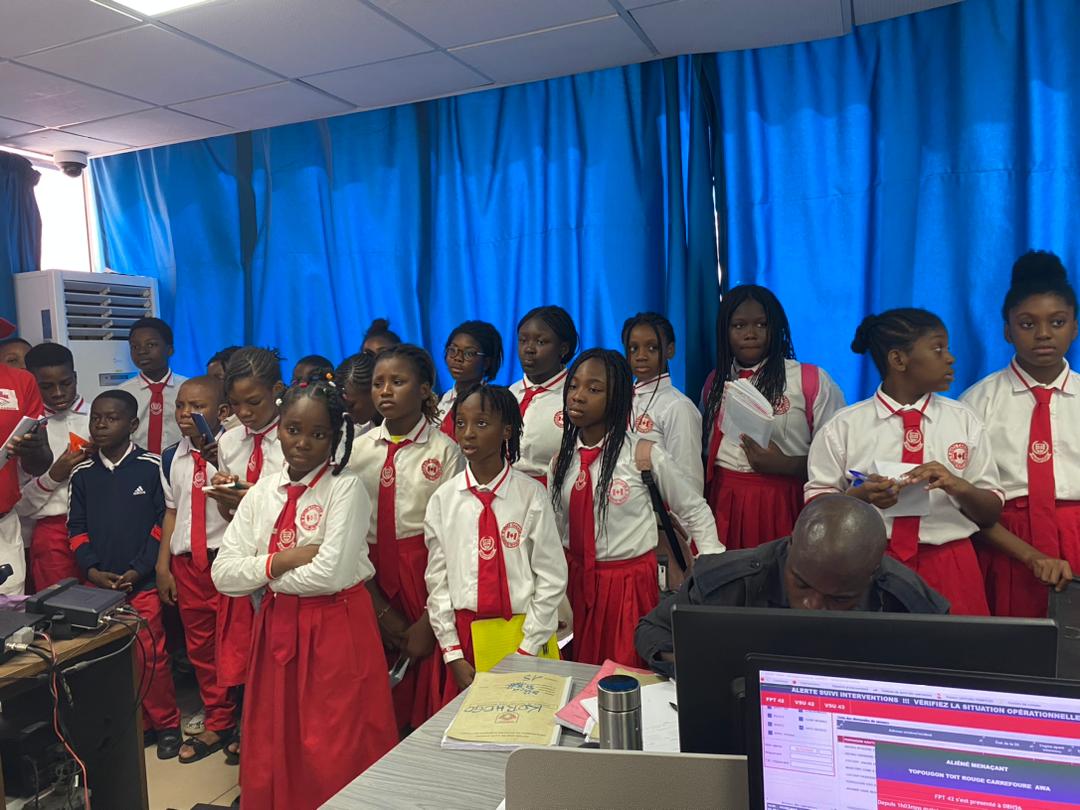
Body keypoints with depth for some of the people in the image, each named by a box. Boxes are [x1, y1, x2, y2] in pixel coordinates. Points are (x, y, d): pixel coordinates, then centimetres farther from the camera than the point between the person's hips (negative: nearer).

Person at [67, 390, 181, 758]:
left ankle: (166, 724, 15)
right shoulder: (82, 473, 8)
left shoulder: (152, 467, -4)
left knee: (150, 657, -2)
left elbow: (163, 522, -5)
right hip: (98, 584, 4)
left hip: (142, 582, -4)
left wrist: (137, 571, -10)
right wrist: (93, 570, -5)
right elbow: (77, 528, 9)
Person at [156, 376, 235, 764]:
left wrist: (222, 467, -31)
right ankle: (217, 724, 33)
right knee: (200, 647, 15)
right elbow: (173, 511, 11)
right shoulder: (172, 459, 5)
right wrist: (163, 564, 9)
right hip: (187, 563, 5)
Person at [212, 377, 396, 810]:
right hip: (277, 631, 5)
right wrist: (282, 560, -14)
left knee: (336, 756, 3)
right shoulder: (262, 492, 5)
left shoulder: (346, 487, -11)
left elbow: (331, 574, -20)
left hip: (337, 632, -5)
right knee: (272, 752, 14)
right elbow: (223, 574, 0)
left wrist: (265, 574, -6)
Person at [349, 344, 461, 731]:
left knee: (429, 698, 4)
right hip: (373, 579, 3)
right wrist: (380, 610, -2)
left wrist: (428, 621, -9)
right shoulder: (360, 449, 5)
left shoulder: (443, 450, -6)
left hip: (428, 576, -3)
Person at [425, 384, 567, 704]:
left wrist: (526, 649, -9)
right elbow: (437, 579, 1)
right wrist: (452, 653, -3)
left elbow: (552, 577, -7)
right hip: (465, 633, 2)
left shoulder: (531, 494, -8)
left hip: (523, 631, -2)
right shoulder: (443, 500, -1)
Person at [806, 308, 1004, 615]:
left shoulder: (965, 421, 4)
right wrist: (859, 495, -21)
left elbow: (992, 513, 5)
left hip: (949, 570, 2)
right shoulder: (843, 426, -3)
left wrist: (956, 485, -16)